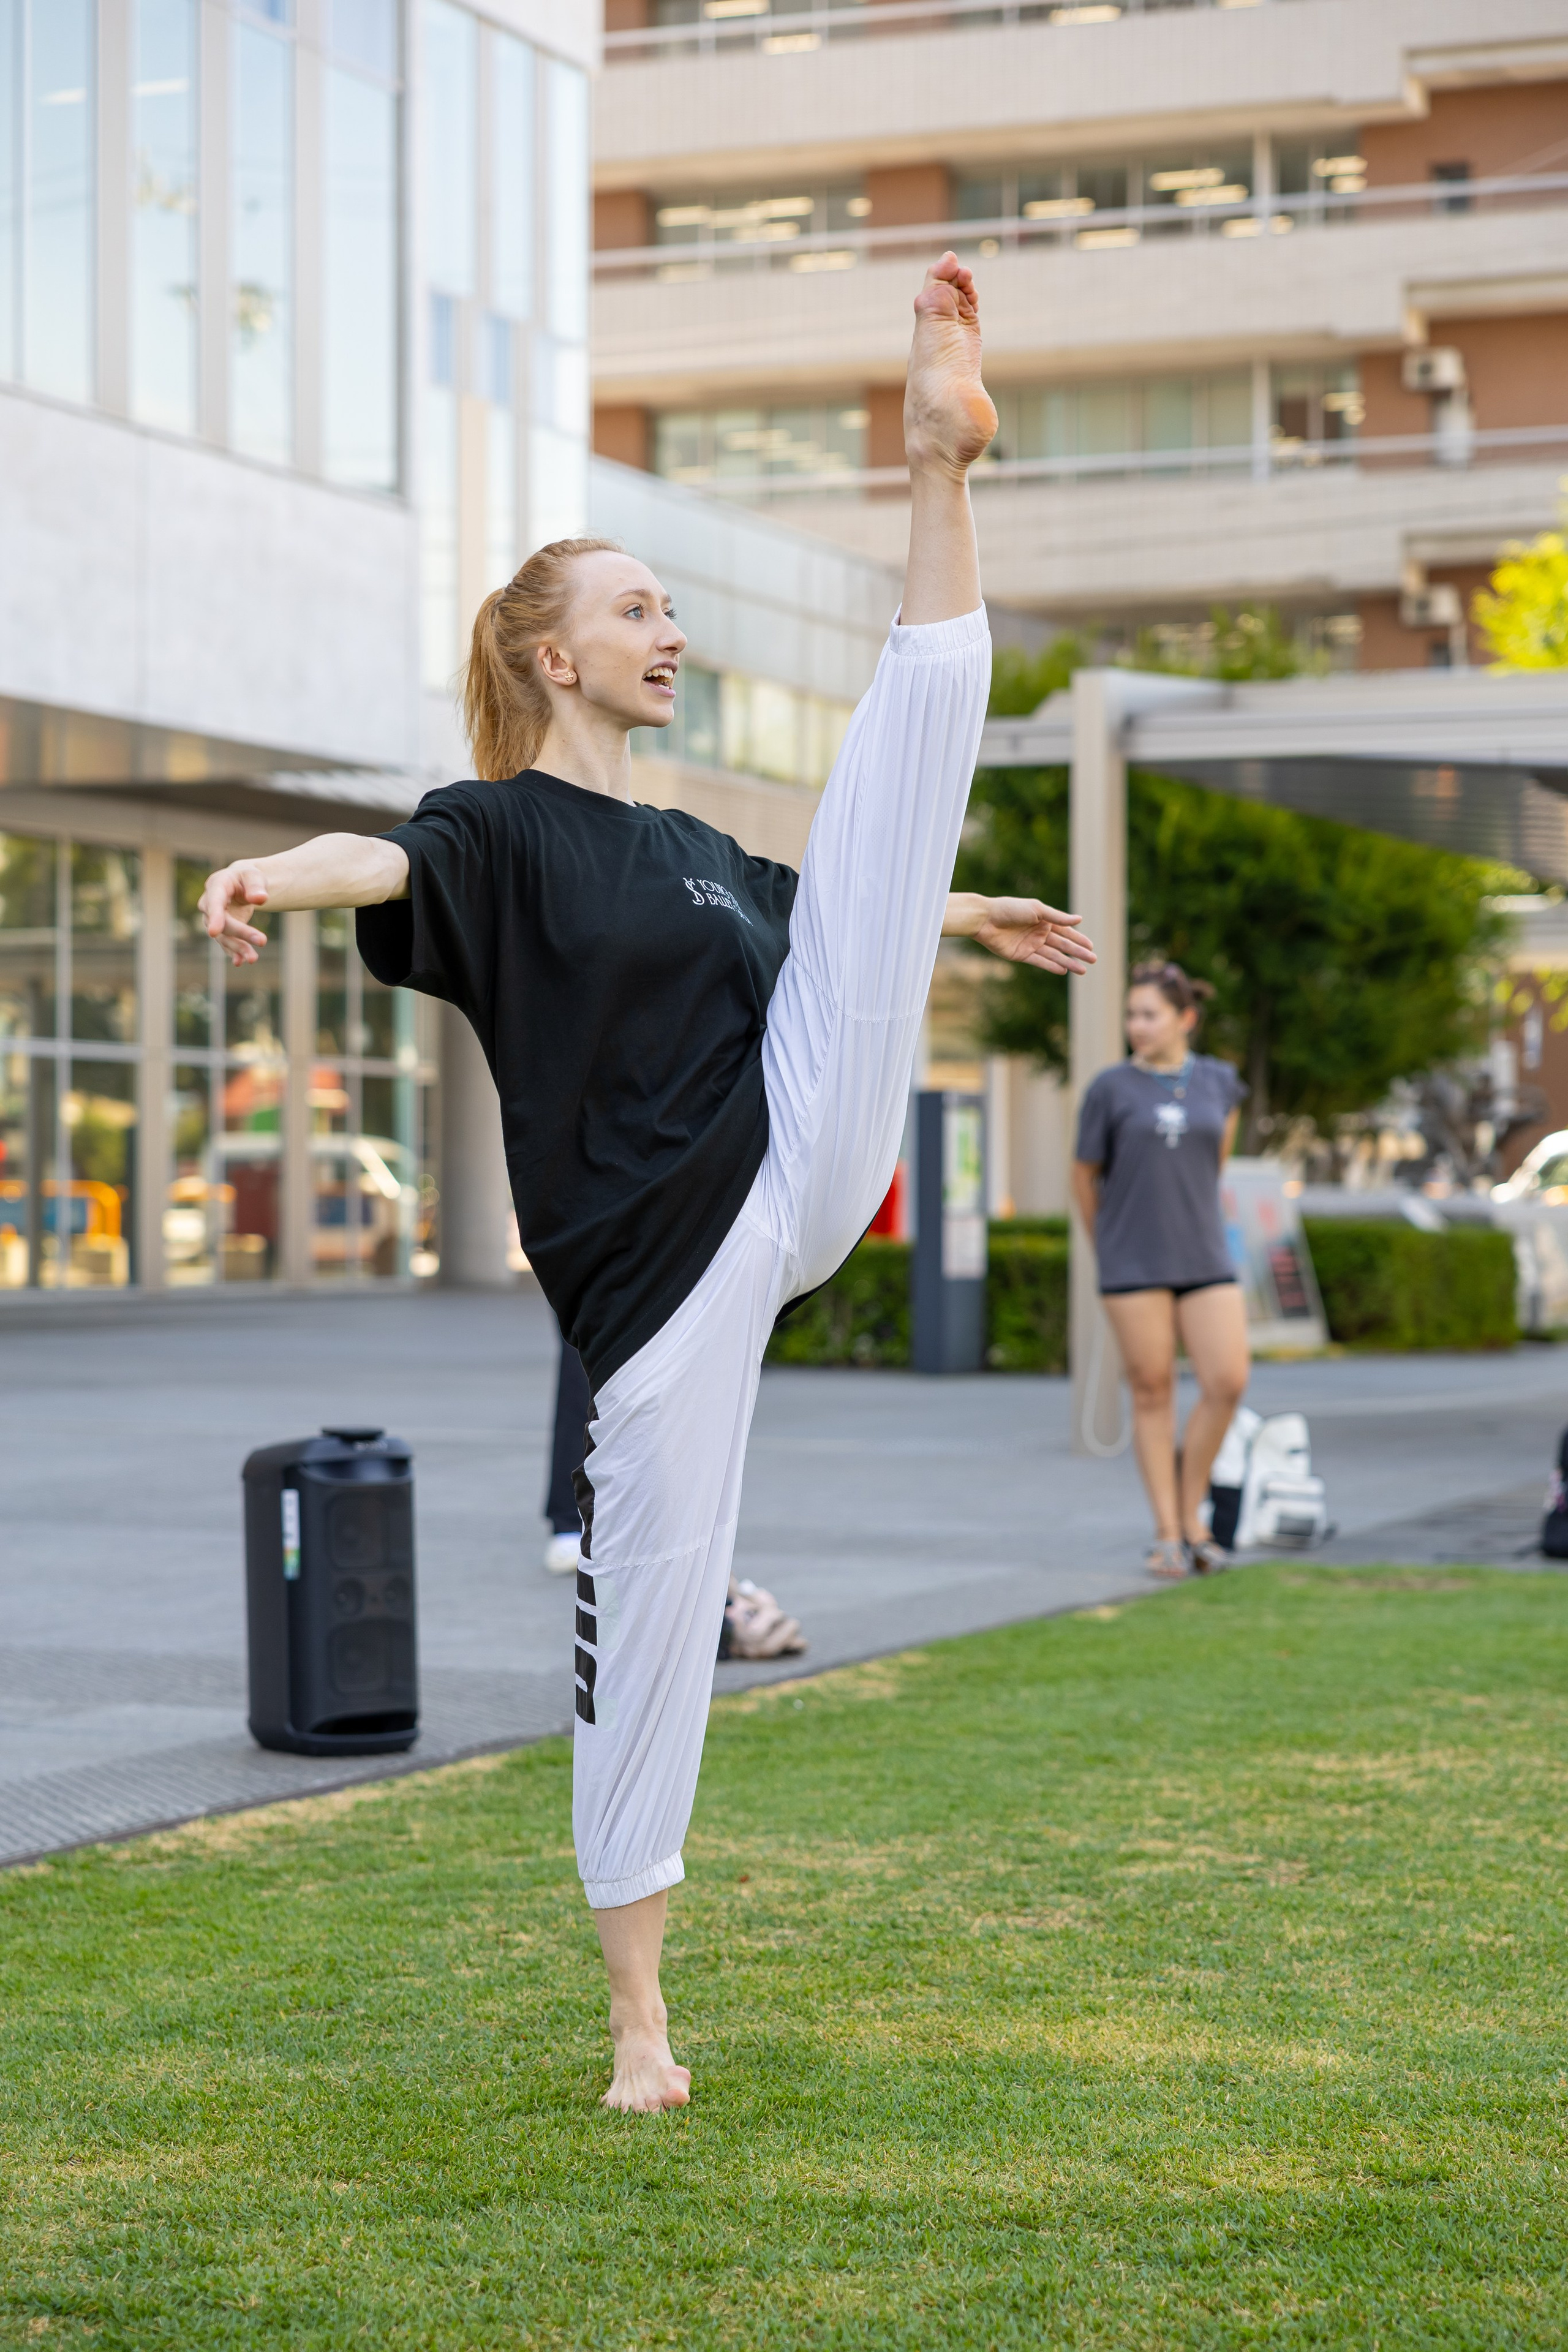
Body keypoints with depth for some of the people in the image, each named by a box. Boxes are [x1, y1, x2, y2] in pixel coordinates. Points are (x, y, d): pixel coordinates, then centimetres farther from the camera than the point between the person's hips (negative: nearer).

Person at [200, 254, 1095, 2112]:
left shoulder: (684, 845, 19)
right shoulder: (502, 829, -4)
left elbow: (830, 906, 39)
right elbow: (393, 860, -27)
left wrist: (973, 917, 52)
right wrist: (272, 873, -50)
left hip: (800, 1175, 6)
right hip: (659, 1265, -6)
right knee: (652, 1612, -1)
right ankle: (638, 2018, 14)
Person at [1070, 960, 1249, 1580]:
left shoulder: (1220, 1082, 5)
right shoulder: (1110, 1088, -2)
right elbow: (1085, 1178, 9)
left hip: (1203, 1260, 2)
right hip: (1132, 1267, -2)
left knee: (1227, 1385, -8)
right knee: (1153, 1393, 0)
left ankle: (1190, 1512, 10)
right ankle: (1168, 1536, 8)